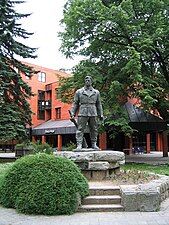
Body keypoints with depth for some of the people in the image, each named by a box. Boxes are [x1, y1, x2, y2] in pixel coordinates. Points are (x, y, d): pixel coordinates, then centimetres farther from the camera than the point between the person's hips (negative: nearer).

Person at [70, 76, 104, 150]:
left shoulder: (96, 92, 15)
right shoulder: (79, 92, 10)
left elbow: (99, 104, 16)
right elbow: (75, 103, 9)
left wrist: (101, 114, 11)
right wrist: (72, 113, 1)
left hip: (93, 114, 2)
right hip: (82, 113, -2)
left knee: (94, 129, 5)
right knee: (80, 129, -7)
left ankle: (94, 144, 14)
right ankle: (79, 144, -5)